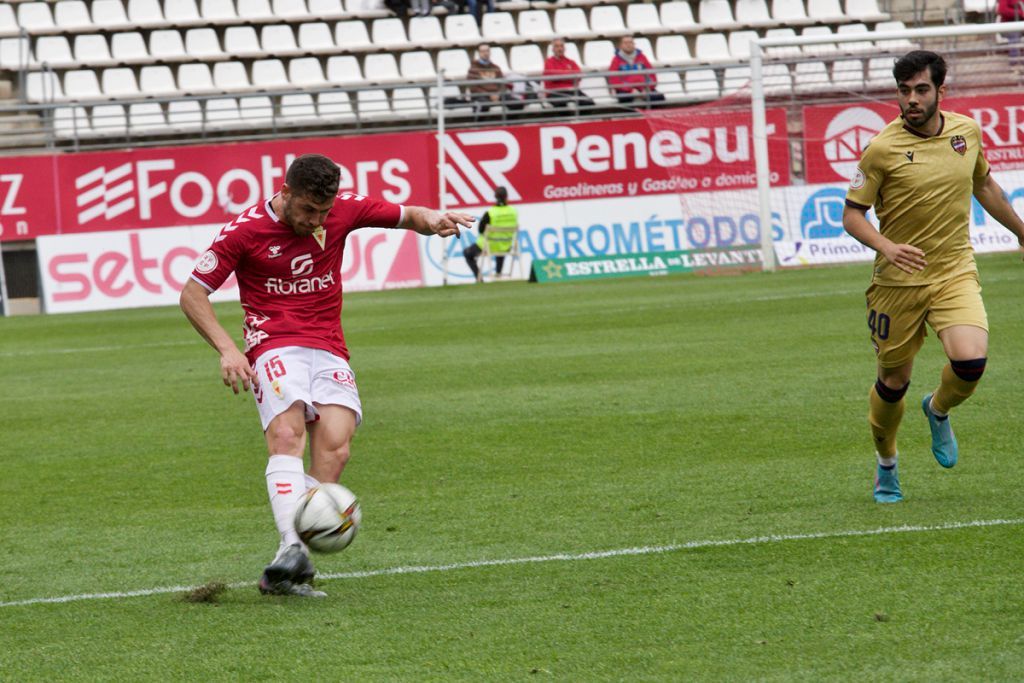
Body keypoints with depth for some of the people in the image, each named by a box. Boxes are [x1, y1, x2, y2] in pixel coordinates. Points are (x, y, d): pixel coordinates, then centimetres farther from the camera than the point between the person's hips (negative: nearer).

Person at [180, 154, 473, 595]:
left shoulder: (343, 211, 5)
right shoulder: (245, 231, -4)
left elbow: (406, 216, 17)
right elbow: (192, 294, 1)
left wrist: (430, 220, -8)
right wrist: (227, 349, -13)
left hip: (329, 351, 3)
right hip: (275, 346, -3)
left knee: (335, 447, -20)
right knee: (286, 434, -31)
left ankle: (283, 575, -20)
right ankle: (292, 547, -47)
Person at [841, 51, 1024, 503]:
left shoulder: (967, 131, 2)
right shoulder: (882, 149, -11)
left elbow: (984, 186, 21)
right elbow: (851, 214, -7)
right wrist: (885, 246, -26)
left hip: (956, 272, 2)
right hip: (898, 280, -2)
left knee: (970, 360, -21)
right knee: (894, 381, 6)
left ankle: (938, 411, 15)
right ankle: (886, 465, 35)